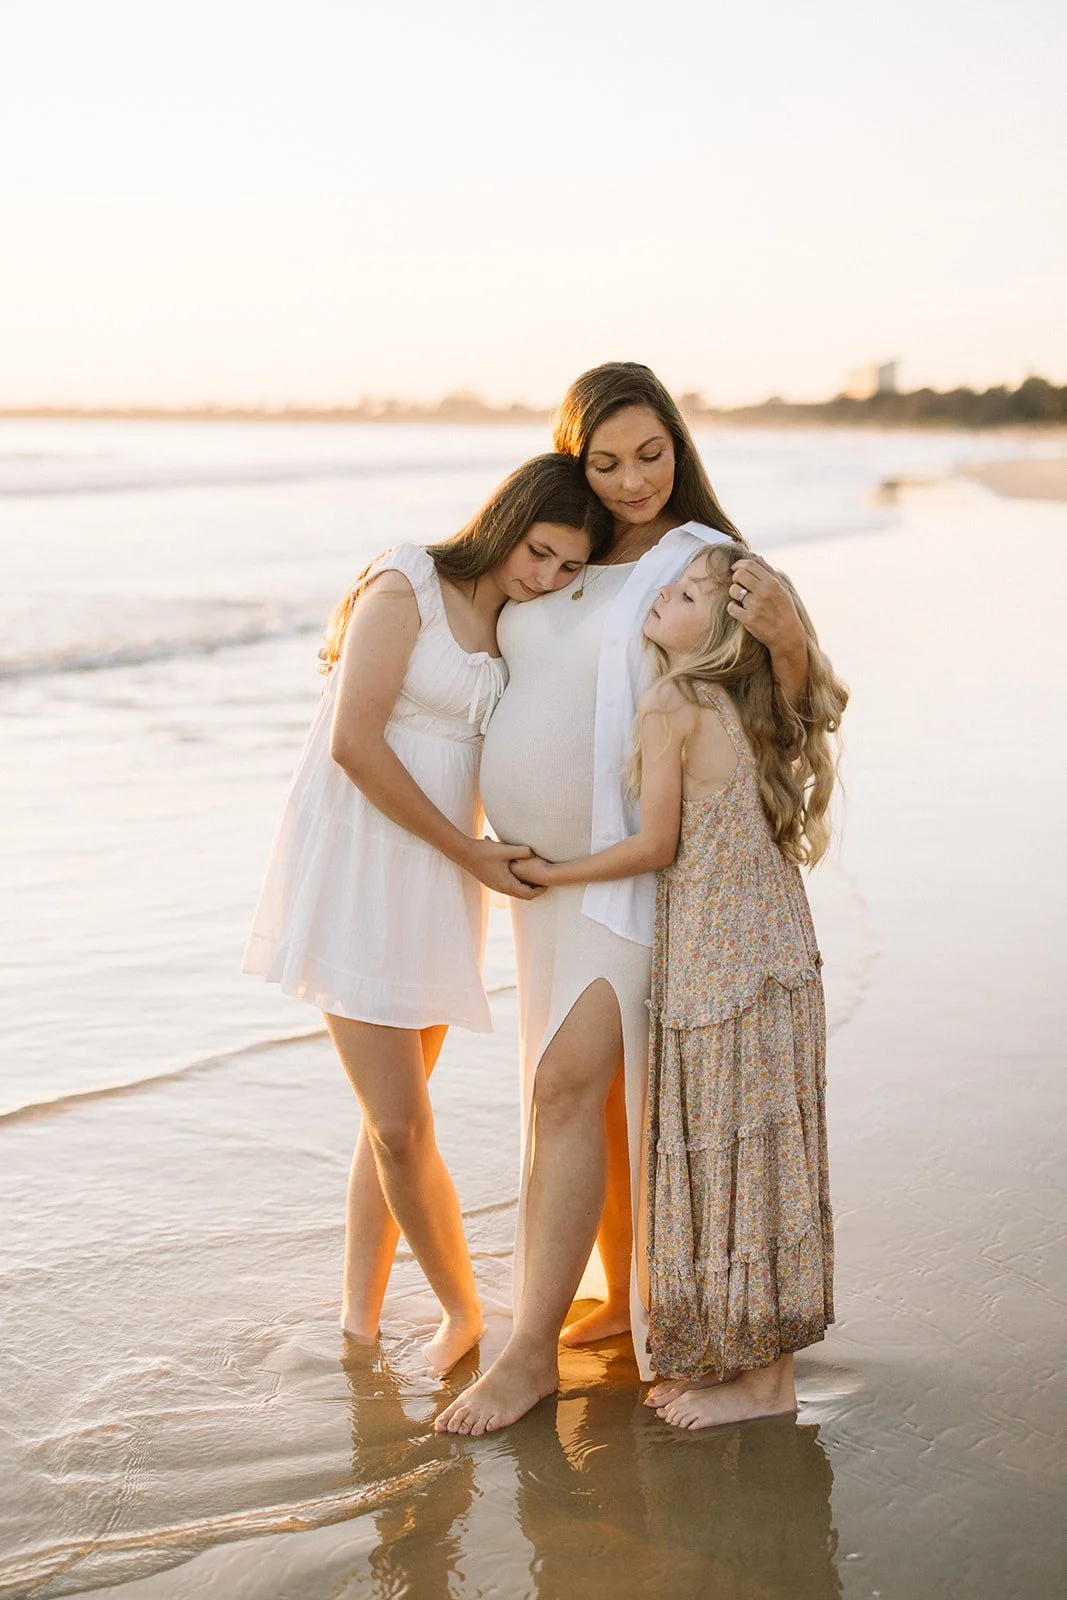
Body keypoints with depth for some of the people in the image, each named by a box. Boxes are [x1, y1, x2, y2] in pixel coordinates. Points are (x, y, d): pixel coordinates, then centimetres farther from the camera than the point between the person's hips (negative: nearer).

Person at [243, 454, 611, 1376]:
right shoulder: (406, 587, -9)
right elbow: (354, 742, -17)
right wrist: (470, 852, -14)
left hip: (436, 888, 7)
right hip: (357, 872, -6)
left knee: (394, 1123, 11)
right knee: (401, 1125, -6)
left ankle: (359, 1321, 24)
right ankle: (464, 1311, 14)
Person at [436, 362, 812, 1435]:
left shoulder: (714, 563, -9)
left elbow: (781, 721, -10)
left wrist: (787, 639, -30)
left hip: (635, 865, -7)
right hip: (543, 864, 7)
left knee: (569, 1084, -12)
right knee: (592, 1085, 14)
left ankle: (531, 1349, -5)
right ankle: (620, 1293, 29)